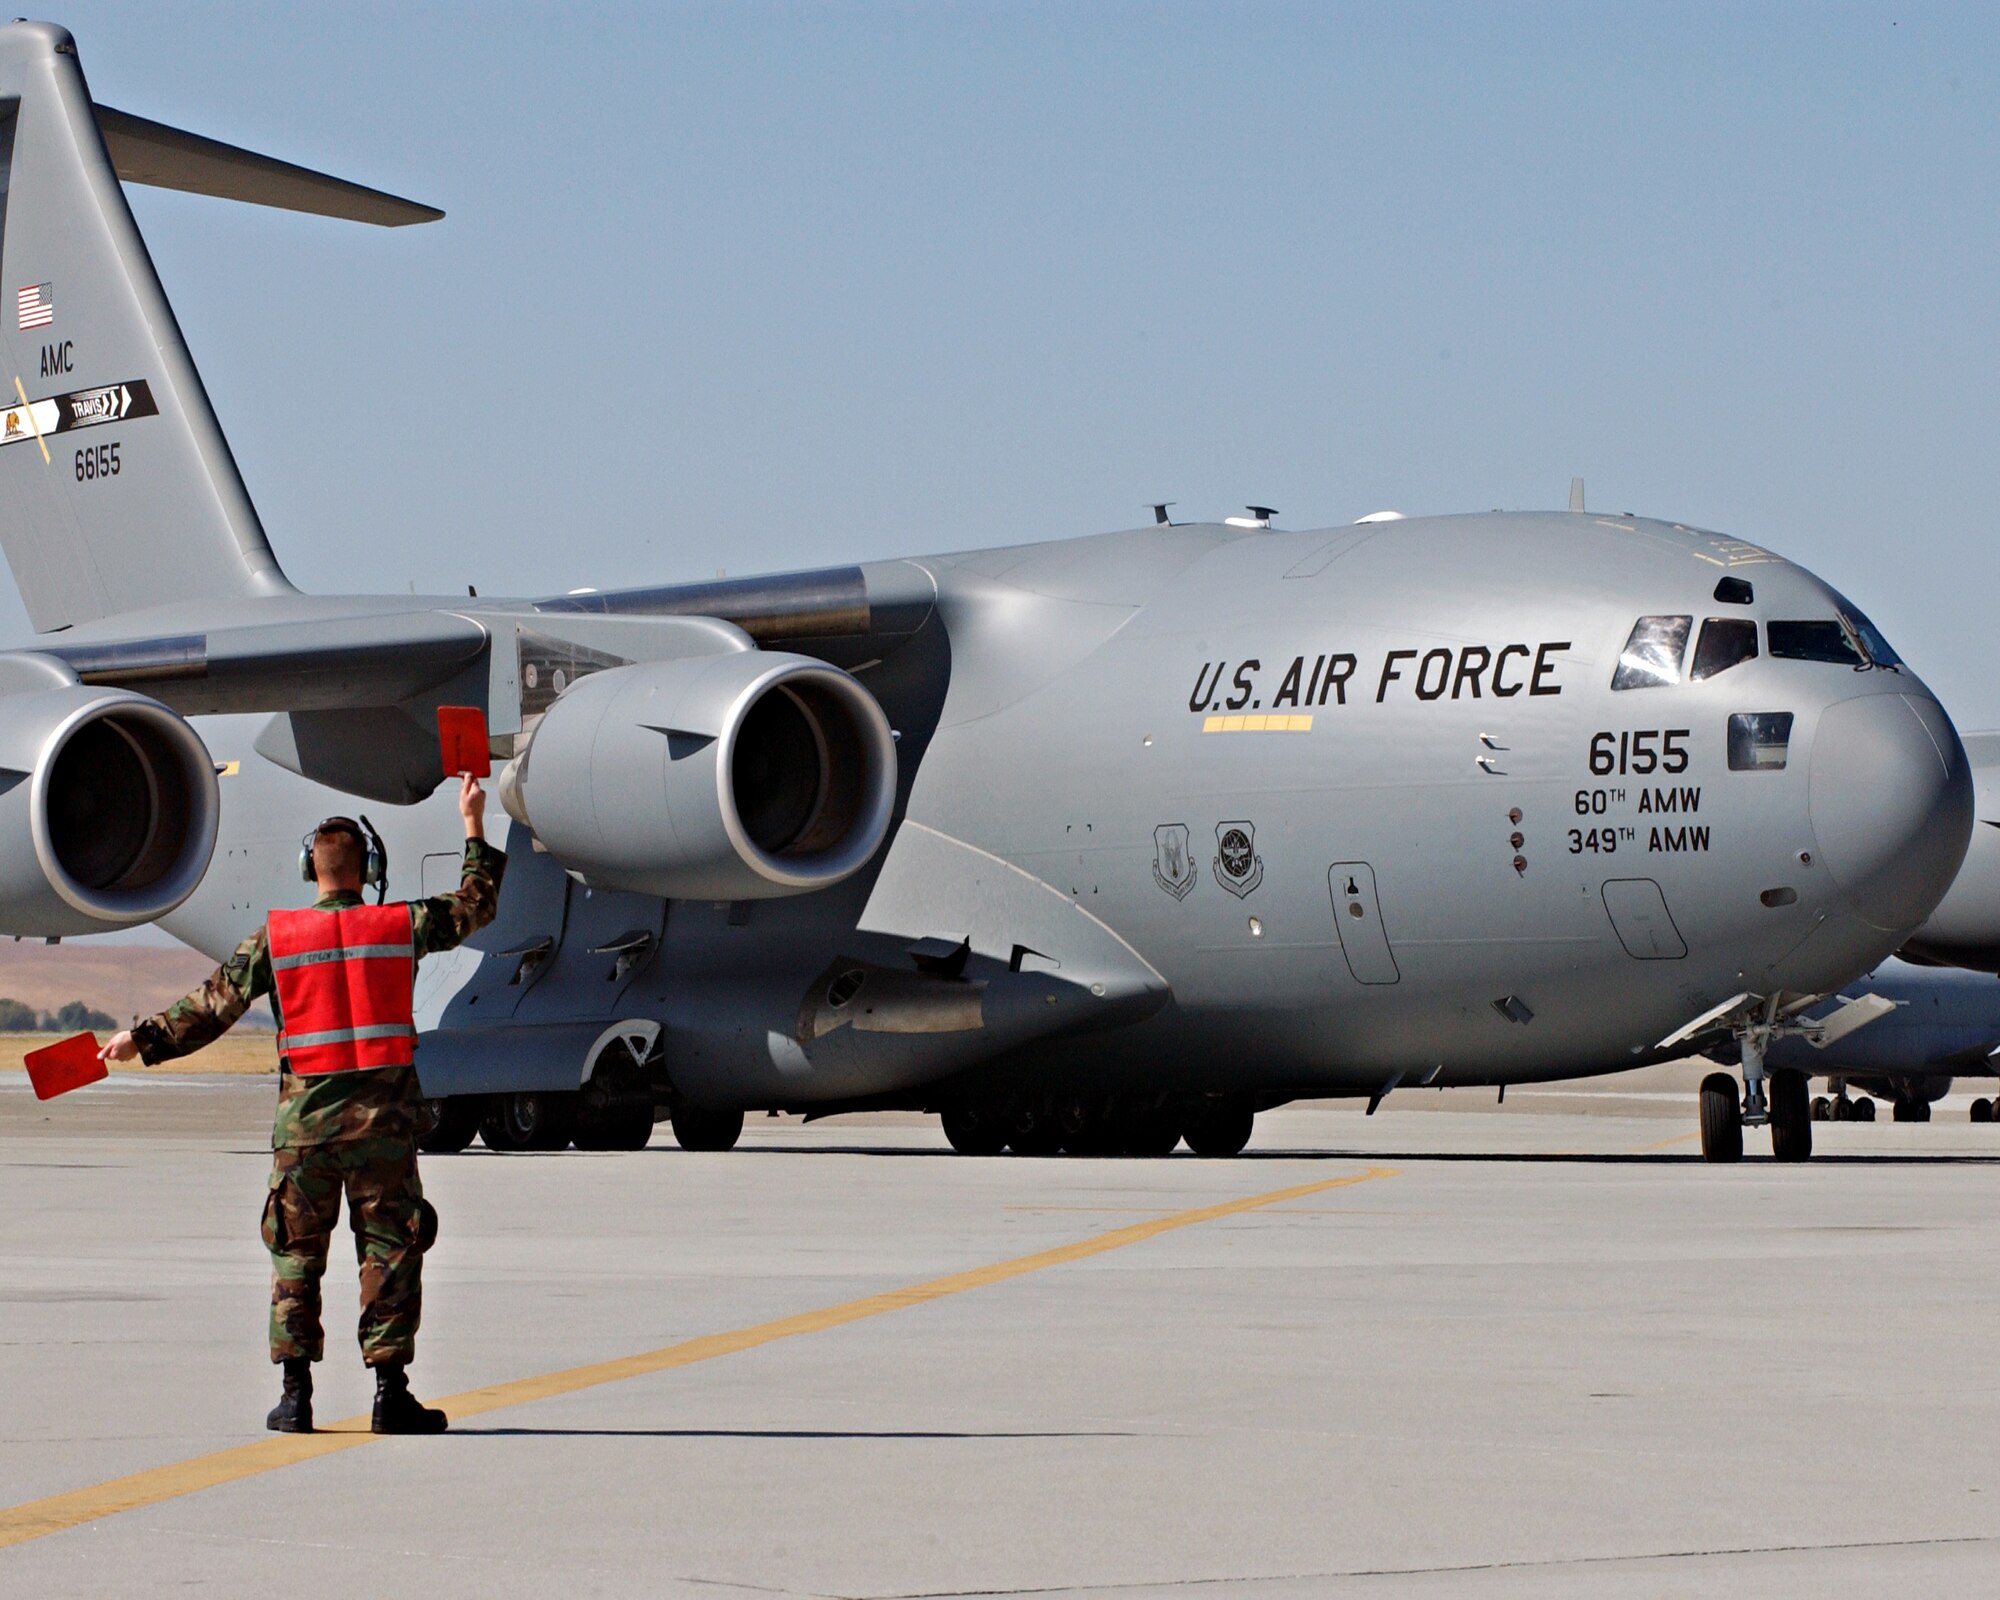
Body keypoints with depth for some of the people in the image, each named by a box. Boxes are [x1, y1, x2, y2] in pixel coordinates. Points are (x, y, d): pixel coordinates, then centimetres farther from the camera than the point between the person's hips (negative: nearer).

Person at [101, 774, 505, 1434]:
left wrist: (143, 1039, 11)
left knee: (296, 1255, 8)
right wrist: (473, 826, 25)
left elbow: (213, 1005, 1)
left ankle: (295, 1395, 4)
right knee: (389, 1251, 3)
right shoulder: (403, 925, 0)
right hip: (385, 1117, 0)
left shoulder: (275, 938, -1)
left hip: (306, 1113, 0)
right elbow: (475, 905, 14)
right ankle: (390, 1392, 0)